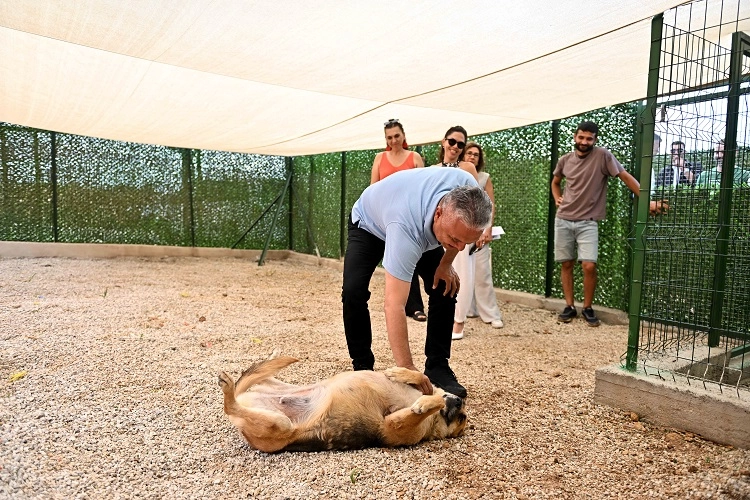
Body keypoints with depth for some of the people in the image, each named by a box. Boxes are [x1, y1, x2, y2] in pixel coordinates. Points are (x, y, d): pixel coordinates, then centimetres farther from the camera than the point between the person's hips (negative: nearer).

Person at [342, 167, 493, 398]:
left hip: (424, 227, 5)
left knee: (446, 288, -8)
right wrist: (407, 368, -52)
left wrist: (447, 262, -10)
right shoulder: (406, 227, -49)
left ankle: (437, 367, 6)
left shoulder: (468, 191, -33)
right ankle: (362, 367, -1)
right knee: (353, 292, -22)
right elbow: (394, 305, -50)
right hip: (370, 223, -4)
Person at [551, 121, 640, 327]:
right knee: (566, 264, 7)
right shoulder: (565, 160, 5)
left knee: (589, 265, -11)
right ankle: (569, 306, 17)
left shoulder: (603, 156, -6)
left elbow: (625, 176, -6)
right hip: (563, 220, 4)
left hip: (588, 222, -3)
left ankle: (588, 308, 8)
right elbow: (555, 182, 24)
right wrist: (557, 199, 7)